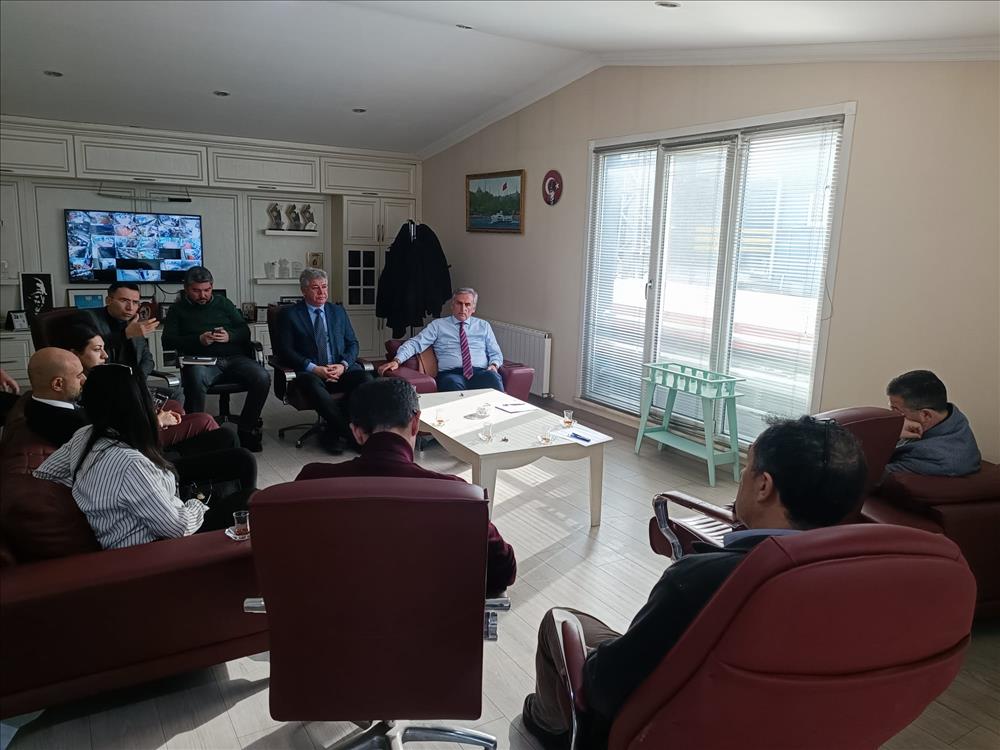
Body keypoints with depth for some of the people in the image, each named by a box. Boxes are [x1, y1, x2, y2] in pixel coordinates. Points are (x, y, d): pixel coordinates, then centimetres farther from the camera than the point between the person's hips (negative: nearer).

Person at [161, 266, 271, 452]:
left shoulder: (223, 303, 22)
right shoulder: (178, 309, 17)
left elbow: (245, 330, 17)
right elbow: (168, 341, 5)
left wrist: (230, 336, -7)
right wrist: (198, 340, -10)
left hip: (233, 357, 2)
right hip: (200, 360, -2)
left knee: (262, 378, -26)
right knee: (196, 380, -39)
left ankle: (246, 428, -11)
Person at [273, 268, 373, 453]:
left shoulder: (338, 312, 19)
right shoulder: (290, 315, 8)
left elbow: (352, 343, 15)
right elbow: (285, 350, -2)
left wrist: (343, 365, -7)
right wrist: (314, 368, -15)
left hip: (341, 370, 3)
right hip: (310, 373, -3)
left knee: (366, 379, -28)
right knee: (312, 385, -39)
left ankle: (332, 430, -17)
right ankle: (351, 434, -29)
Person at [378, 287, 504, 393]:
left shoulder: (483, 326, 23)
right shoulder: (438, 325, 16)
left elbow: (495, 353, 22)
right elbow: (415, 343, 6)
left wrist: (494, 365, -2)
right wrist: (396, 360, -11)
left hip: (481, 372, 2)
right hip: (451, 374, -2)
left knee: (492, 377, -35)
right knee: (452, 383, -40)